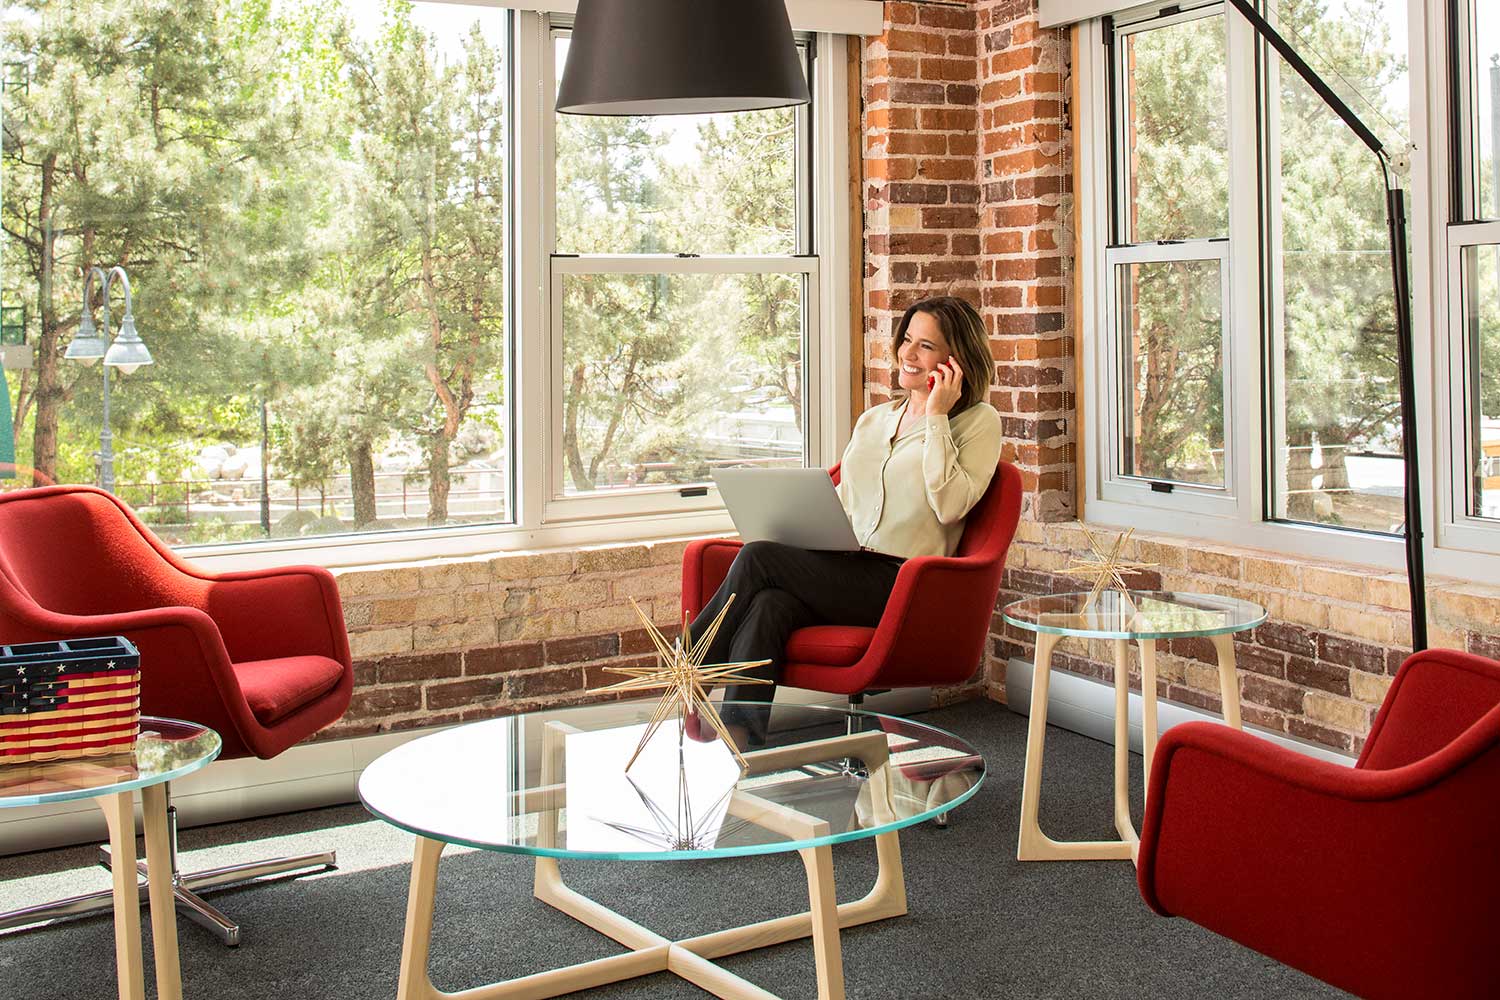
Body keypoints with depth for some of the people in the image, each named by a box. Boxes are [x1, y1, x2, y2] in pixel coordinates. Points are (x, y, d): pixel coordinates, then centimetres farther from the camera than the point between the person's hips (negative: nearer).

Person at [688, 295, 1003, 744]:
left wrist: (936, 416, -9)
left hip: (904, 587, -5)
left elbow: (949, 505, -12)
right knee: (770, 607, -30)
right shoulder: (873, 420, 24)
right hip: (845, 573, 5)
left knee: (758, 558, -23)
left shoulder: (978, 421, 4)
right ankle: (735, 747, -37)